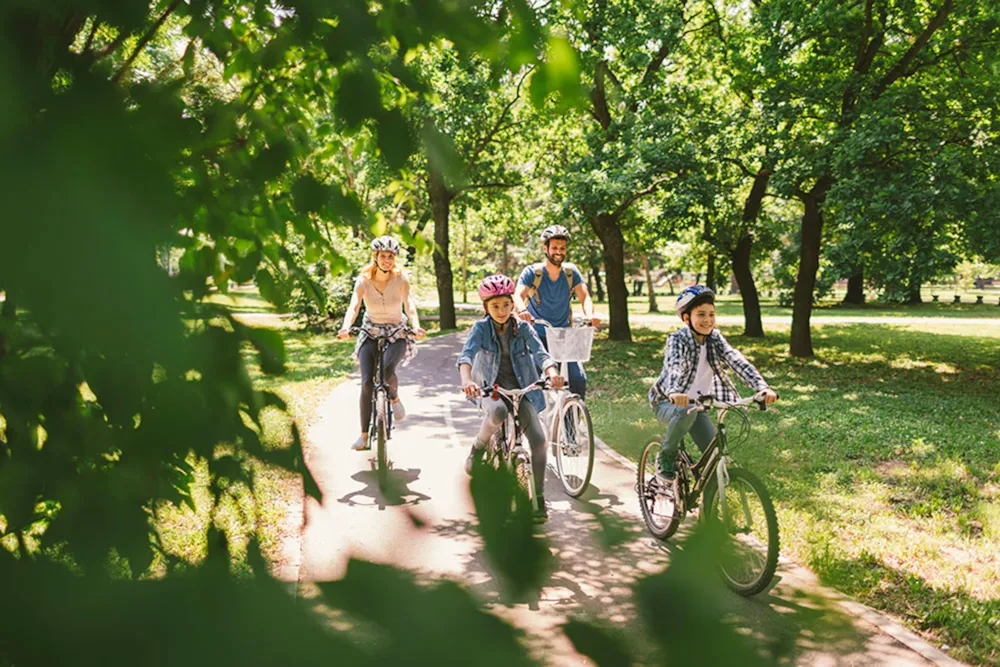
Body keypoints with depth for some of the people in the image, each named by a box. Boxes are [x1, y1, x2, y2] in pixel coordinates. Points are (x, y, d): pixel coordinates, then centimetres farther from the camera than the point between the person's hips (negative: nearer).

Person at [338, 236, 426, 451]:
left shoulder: (401, 280, -9)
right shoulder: (363, 281, -9)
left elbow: (409, 306, -18)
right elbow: (353, 307, -20)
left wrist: (416, 327, -38)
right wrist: (346, 328, -39)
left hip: (397, 332, -1)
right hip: (371, 332, 1)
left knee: (387, 371, -30)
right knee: (367, 383, -11)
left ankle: (394, 397, 5)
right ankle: (364, 436, -4)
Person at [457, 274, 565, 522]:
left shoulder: (523, 328, -3)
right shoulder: (481, 328, -7)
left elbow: (541, 353, -16)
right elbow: (466, 355, -23)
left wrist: (552, 373, -38)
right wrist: (466, 380, -44)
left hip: (521, 390, 2)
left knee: (539, 440, -17)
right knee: (498, 412, -38)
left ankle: (539, 497, -1)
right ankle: (478, 448, -7)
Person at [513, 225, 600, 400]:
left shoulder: (571, 272, 0)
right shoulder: (532, 272, -8)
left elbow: (584, 296, -10)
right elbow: (518, 295, -23)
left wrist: (590, 314, -33)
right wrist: (522, 310, -47)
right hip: (537, 337, -2)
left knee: (579, 380, -13)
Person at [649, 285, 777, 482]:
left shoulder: (714, 338, -7)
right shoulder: (677, 339, -21)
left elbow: (739, 362, -21)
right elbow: (673, 366, -41)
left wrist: (763, 388, -37)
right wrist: (674, 392, -63)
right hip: (668, 402, -5)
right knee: (685, 412, -38)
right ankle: (665, 459, -14)